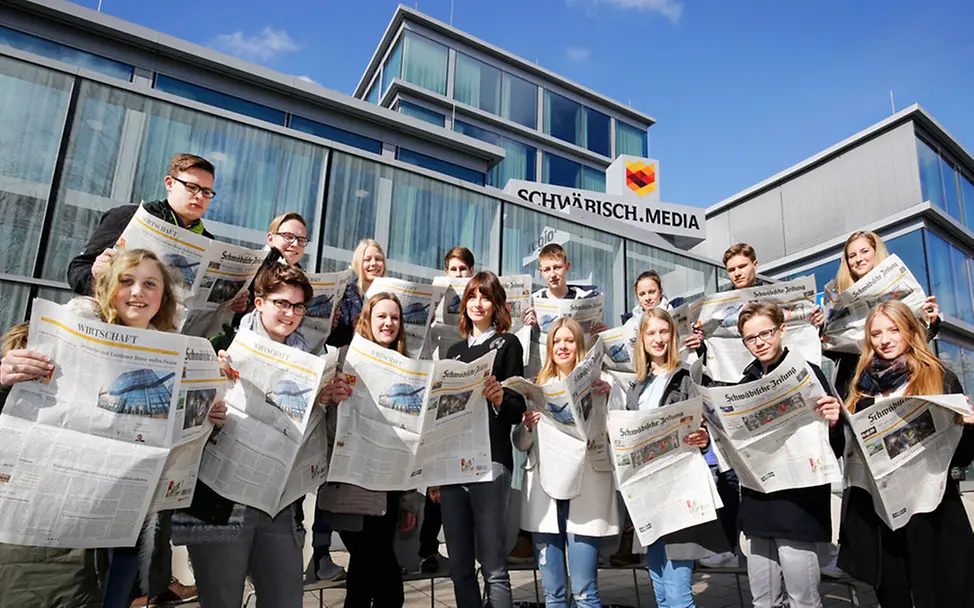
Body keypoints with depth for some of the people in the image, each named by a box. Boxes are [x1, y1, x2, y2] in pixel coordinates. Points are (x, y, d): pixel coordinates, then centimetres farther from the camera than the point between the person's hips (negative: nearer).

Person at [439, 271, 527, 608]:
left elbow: (517, 409, -3)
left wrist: (499, 399, -26)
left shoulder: (507, 344, 3)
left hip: (490, 461, -5)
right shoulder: (455, 350, 18)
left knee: (493, 565, -4)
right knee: (459, 565, 10)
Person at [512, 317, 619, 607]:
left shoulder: (598, 383, 3)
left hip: (585, 493, -3)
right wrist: (527, 426, -8)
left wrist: (609, 396, -20)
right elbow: (520, 443, 13)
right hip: (544, 492, 3)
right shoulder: (538, 386, 13)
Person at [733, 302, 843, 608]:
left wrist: (832, 424, -29)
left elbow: (834, 448, -9)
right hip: (756, 501, 6)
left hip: (798, 502, -5)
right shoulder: (746, 383, 8)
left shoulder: (807, 373, -7)